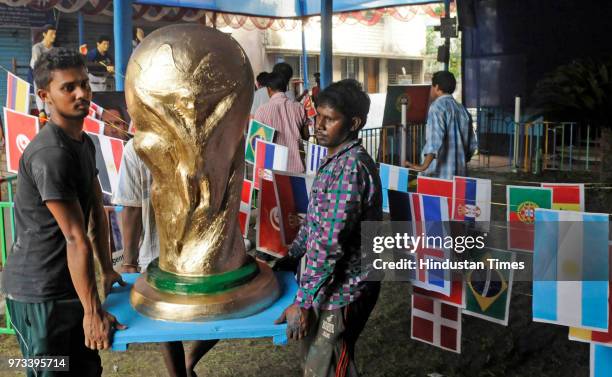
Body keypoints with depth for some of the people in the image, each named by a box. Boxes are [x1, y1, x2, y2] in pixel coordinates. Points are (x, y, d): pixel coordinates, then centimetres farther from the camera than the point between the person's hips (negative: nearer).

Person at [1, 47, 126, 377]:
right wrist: (93, 312, -19)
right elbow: (75, 238, -23)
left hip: (69, 285, 8)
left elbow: (97, 211, 12)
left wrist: (107, 270, 13)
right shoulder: (50, 155, -23)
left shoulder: (85, 143, 7)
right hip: (38, 293, -8)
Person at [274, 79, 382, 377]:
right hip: (330, 283, 9)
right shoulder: (335, 161, 7)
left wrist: (302, 302, -24)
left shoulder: (352, 167, -25)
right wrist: (292, 256, 18)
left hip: (342, 290, -9)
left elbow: (331, 242, -28)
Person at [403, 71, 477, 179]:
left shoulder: (437, 106, -6)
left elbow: (435, 138, -21)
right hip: (459, 174, 7)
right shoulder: (463, 110, 16)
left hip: (438, 174, -7)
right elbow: (472, 144, 18)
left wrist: (424, 166, -28)